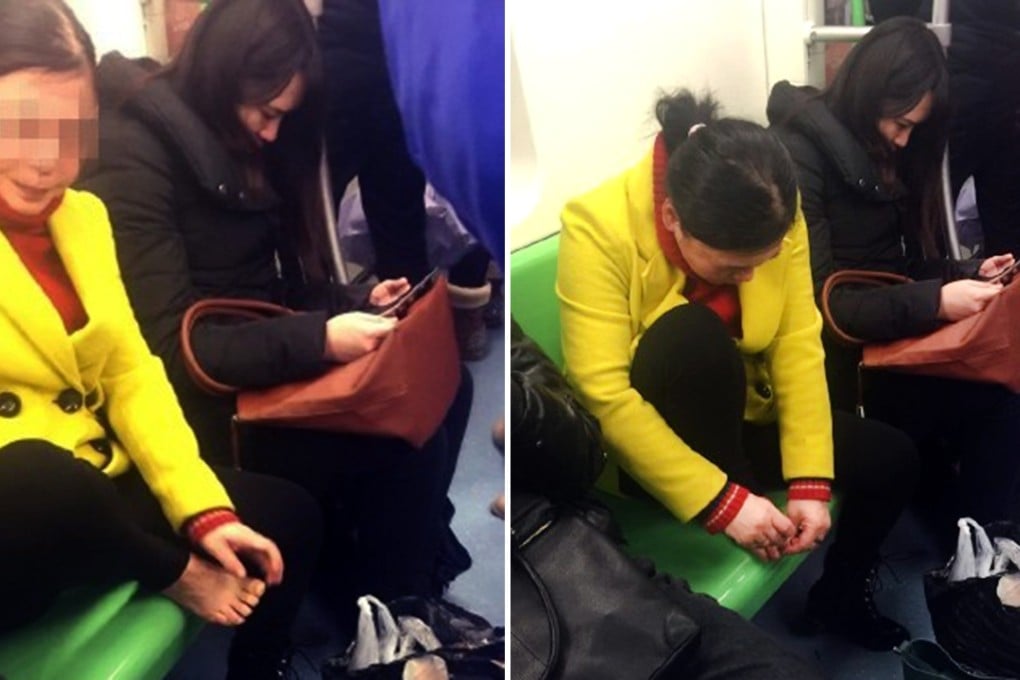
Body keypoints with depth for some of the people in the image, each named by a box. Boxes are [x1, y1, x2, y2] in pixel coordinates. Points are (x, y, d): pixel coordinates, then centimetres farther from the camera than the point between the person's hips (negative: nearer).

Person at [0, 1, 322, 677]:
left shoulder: (82, 213, 10)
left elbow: (130, 373, 6)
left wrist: (205, 511, -5)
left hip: (92, 494, 7)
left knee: (289, 515, 3)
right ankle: (180, 576, -5)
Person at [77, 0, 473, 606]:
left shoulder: (243, 146, 9)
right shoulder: (135, 159, -17)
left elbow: (284, 284, 12)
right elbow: (172, 349, -22)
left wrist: (360, 302, -6)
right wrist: (319, 341, -29)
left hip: (272, 368, 8)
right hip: (210, 406, -8)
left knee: (445, 387, -8)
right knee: (406, 442, -23)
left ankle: (418, 570, 9)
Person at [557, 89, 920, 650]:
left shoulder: (775, 216, -12)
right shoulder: (599, 227, -28)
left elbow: (798, 346, -12)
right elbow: (603, 396, -31)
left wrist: (809, 483, -20)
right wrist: (724, 502, -32)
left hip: (745, 419, 6)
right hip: (650, 451, -5)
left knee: (891, 458, -3)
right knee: (692, 334, -34)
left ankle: (838, 598, 24)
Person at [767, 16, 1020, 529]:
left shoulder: (880, 149, 11)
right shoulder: (798, 156, -14)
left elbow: (906, 263, 16)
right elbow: (817, 304, -19)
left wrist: (969, 274, -3)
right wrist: (933, 303, -24)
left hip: (894, 336, 8)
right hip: (842, 358, -8)